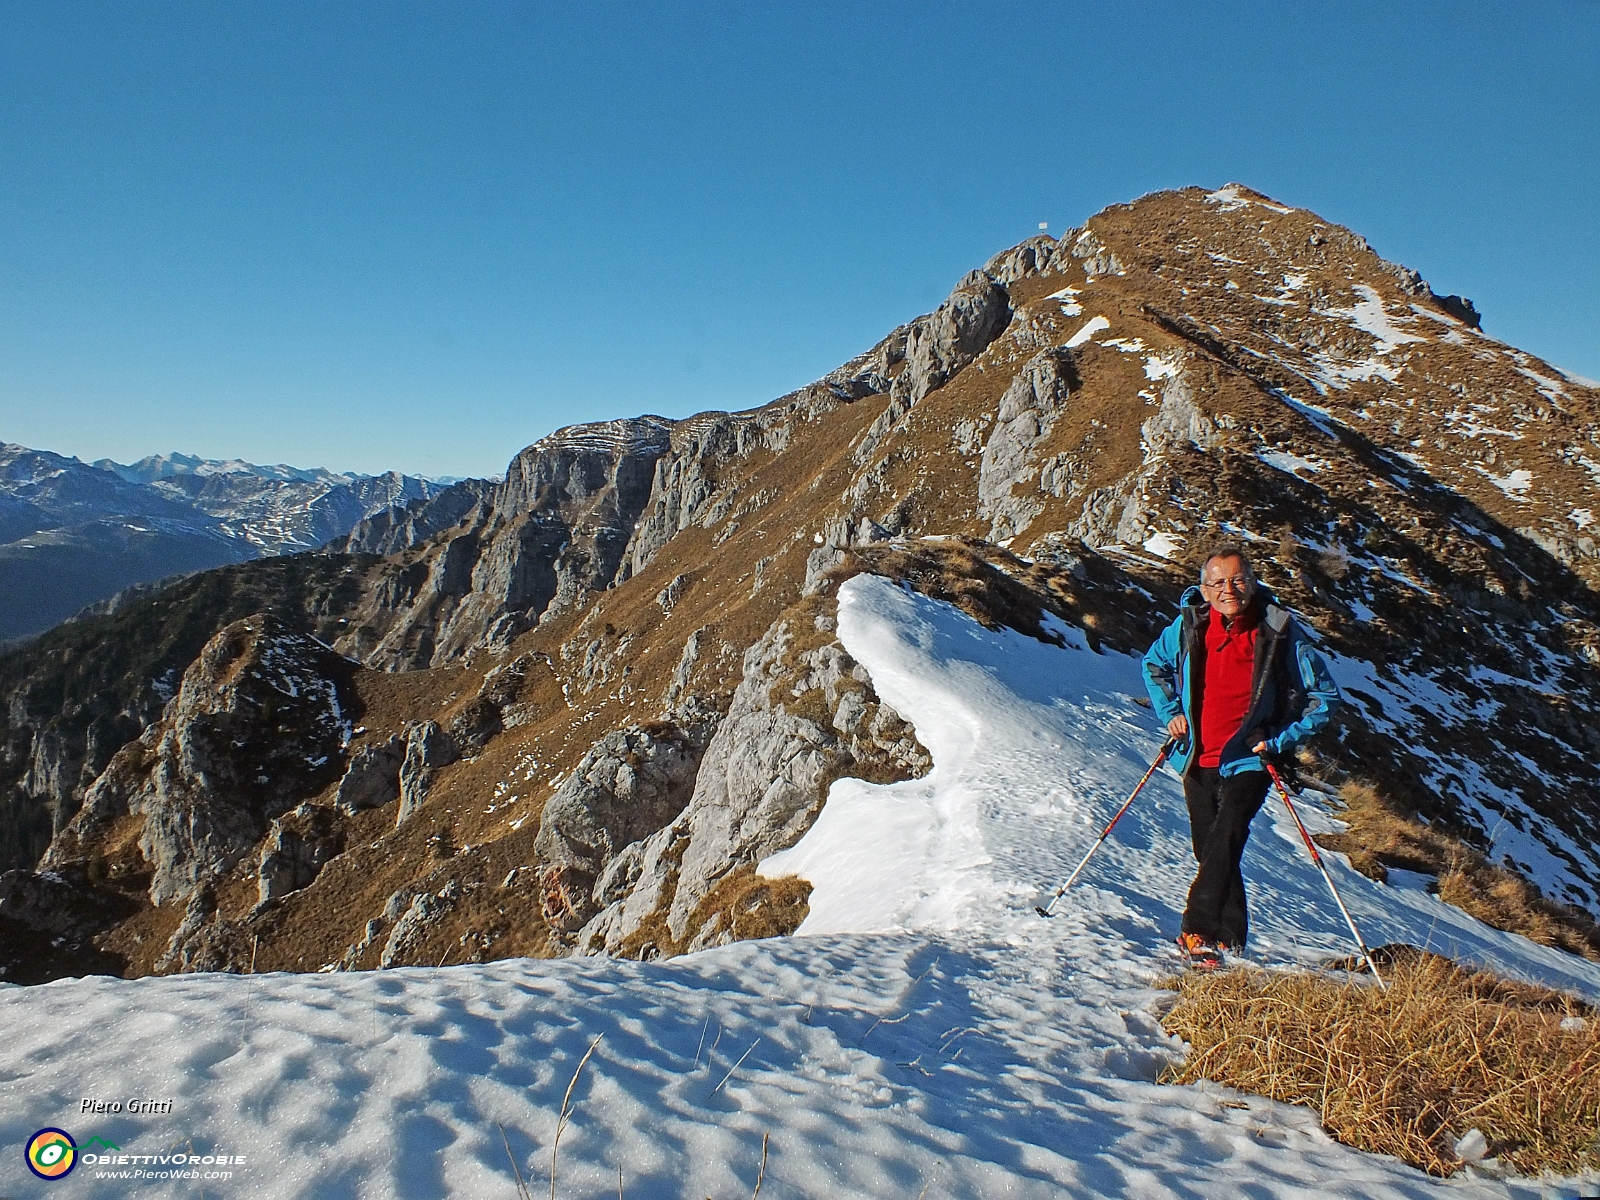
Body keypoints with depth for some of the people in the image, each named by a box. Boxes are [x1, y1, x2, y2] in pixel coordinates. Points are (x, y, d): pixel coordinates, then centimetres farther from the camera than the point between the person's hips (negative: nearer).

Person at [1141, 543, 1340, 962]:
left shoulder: (1278, 631, -11)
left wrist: (1280, 741, -10)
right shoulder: (1188, 624, -3)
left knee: (1224, 841, -20)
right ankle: (1230, 937, 26)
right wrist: (1170, 712, 5)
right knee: (1209, 851, 10)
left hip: (1248, 760, -3)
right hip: (1197, 760, 4)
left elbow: (1324, 696, -2)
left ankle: (1198, 932, -20)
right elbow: (1153, 665, 18)